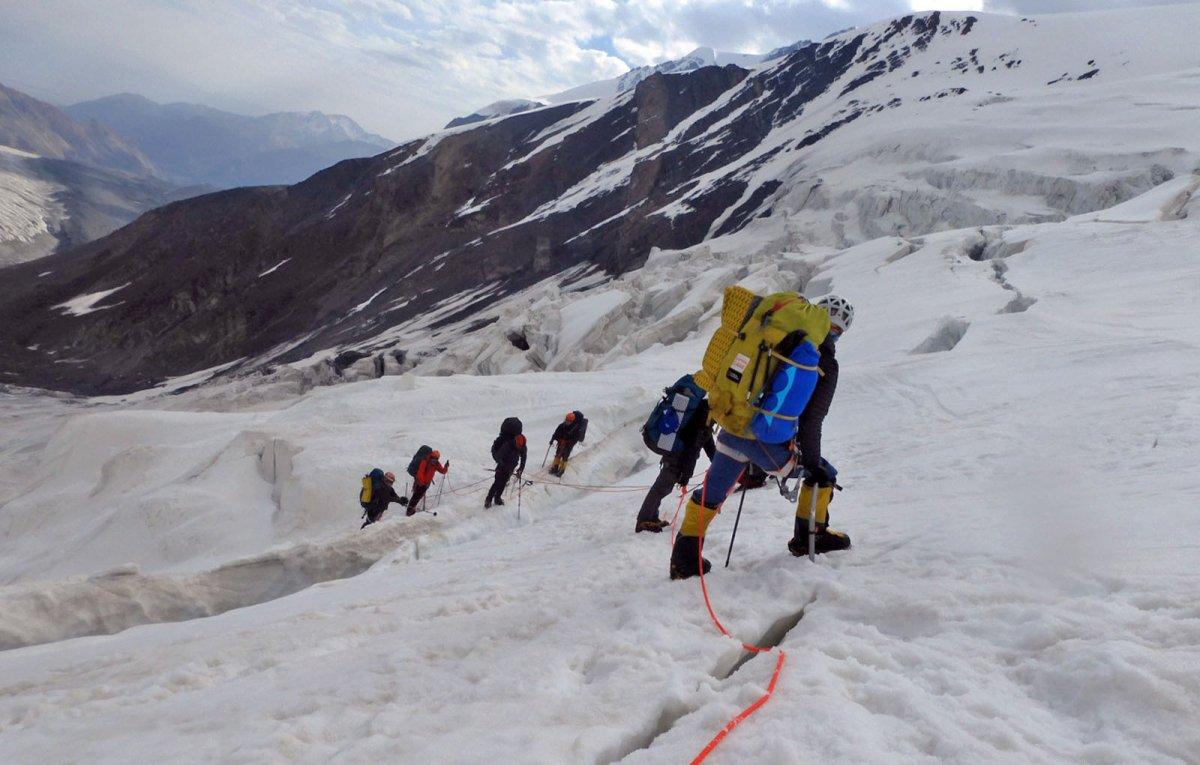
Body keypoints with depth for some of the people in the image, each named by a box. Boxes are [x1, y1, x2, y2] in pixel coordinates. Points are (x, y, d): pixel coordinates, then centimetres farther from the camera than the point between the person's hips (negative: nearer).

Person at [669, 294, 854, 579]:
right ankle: (810, 536, 30)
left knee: (712, 493, 19)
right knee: (822, 474, 20)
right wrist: (812, 463, 0)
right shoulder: (826, 365, -4)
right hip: (770, 445, -4)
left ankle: (685, 558, 22)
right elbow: (811, 421, -8)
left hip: (733, 430, 5)